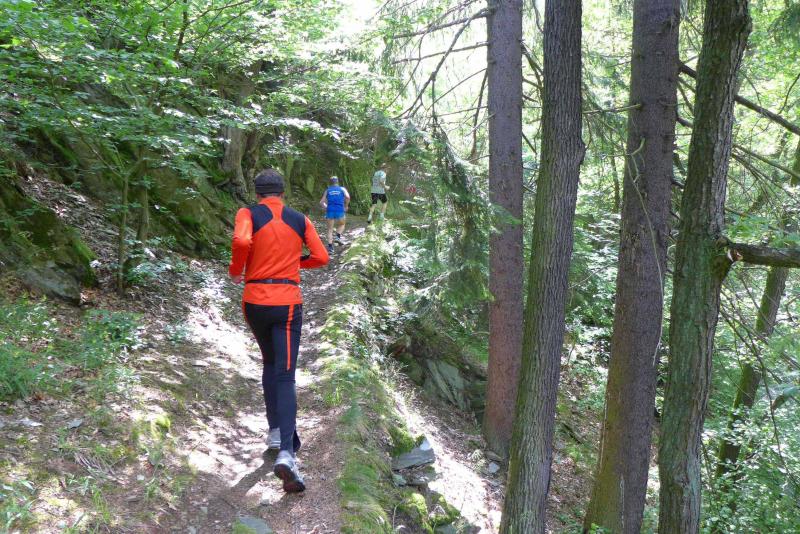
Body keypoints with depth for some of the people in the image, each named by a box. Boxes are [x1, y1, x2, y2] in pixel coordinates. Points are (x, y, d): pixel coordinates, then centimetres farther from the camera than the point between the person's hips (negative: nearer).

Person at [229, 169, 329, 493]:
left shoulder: (248, 214, -1)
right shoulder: (301, 220, 6)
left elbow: (241, 241, -21)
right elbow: (321, 258, 5)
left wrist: (235, 269, -3)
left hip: (254, 302, 1)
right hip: (288, 303, -1)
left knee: (270, 363, 25)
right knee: (285, 377, -6)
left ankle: (275, 431, 25)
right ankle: (286, 453, -23)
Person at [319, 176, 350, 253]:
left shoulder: (327, 190, 16)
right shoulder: (342, 189, 11)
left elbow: (321, 202, 14)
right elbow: (347, 197, -8)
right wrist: (346, 206, 5)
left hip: (330, 211, 1)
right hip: (340, 211, -1)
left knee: (330, 229, 9)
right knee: (341, 225, 26)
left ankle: (330, 247, -1)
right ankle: (338, 237, 1)